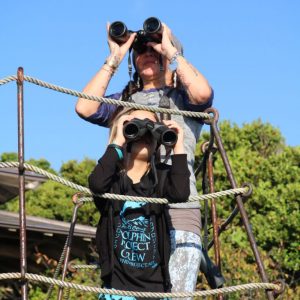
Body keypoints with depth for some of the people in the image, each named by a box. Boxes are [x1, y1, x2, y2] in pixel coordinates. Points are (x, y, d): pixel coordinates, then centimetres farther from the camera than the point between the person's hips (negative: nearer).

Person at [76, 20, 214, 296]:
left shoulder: (184, 98, 14)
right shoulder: (124, 101, 23)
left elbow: (203, 93, -11)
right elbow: (85, 108, 4)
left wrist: (170, 51, 2)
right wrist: (114, 59, 8)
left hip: (178, 214, -3)